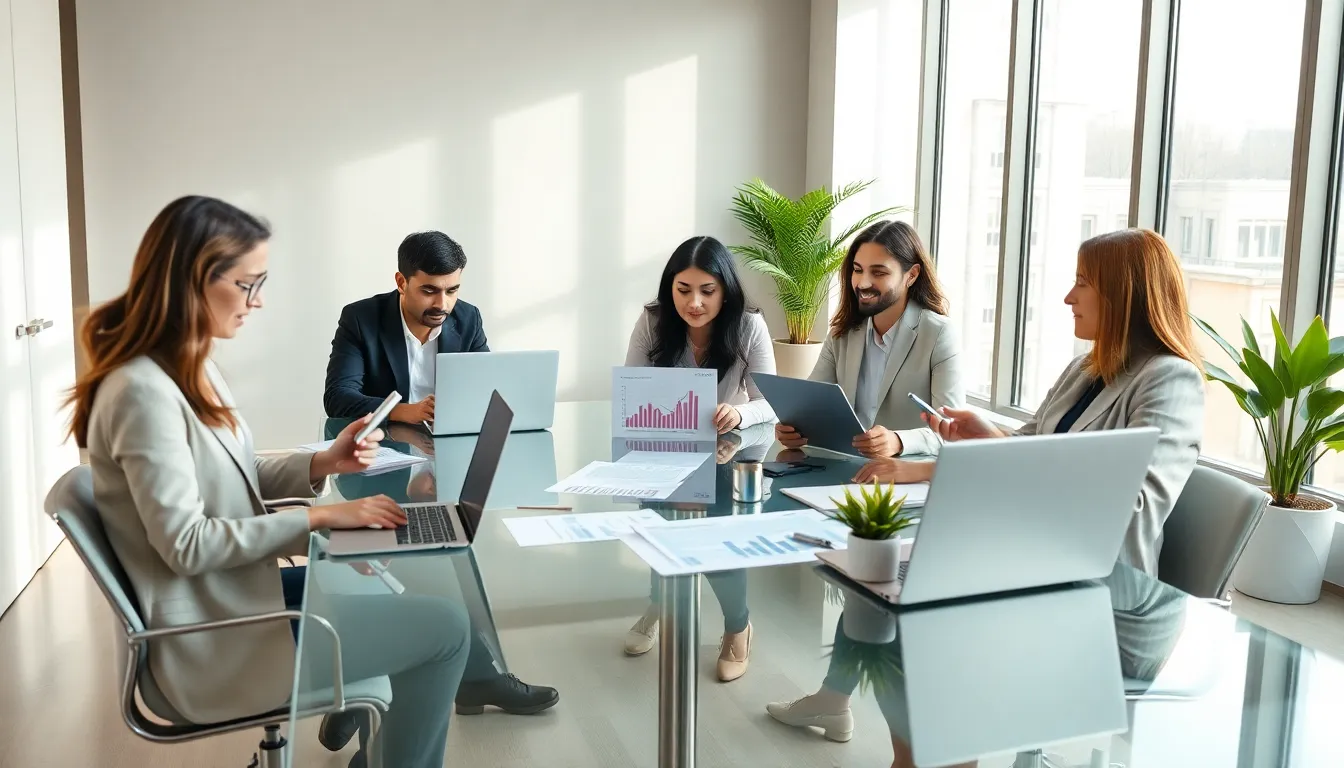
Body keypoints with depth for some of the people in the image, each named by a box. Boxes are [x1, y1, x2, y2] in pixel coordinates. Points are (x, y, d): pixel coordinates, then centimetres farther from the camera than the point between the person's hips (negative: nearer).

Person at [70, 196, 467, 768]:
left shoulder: (190, 369, 6)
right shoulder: (143, 391, -24)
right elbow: (186, 544, -25)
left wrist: (321, 464, -2)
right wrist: (316, 517, -22)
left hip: (230, 599, 10)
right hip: (212, 645, -10)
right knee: (445, 627, -7)